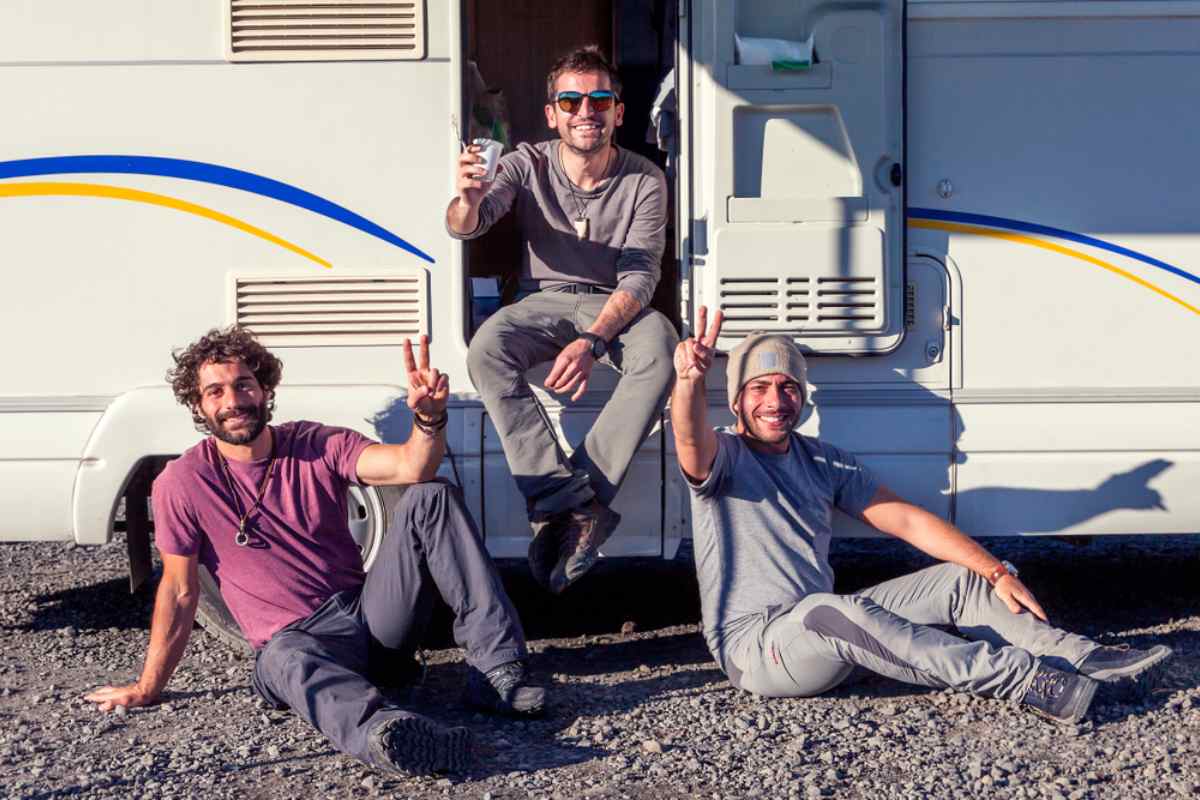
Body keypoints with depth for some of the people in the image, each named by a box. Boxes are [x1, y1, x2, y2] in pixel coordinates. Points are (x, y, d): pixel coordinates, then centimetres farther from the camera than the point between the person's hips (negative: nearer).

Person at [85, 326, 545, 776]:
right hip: (293, 637, -3)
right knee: (287, 660, -41)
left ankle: (496, 671, -25)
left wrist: (429, 418, -37)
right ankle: (383, 732, -72)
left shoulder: (318, 446, 1)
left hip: (370, 614, 3)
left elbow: (412, 466, -16)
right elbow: (179, 591, 3)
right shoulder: (183, 484, -2)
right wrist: (148, 688, 1)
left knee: (430, 498, -17)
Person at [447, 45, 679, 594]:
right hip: (544, 302, 1)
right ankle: (566, 498, -36)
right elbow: (464, 227, -17)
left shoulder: (644, 181, -6)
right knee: (486, 350, -32)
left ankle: (559, 507, -33)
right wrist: (468, 200, -44)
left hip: (617, 307, -1)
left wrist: (592, 342, -31)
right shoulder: (528, 165, -3)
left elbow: (639, 279, -13)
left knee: (660, 353, -35)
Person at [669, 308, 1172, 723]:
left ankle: (1091, 664, -7)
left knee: (956, 580, -1)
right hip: (754, 646, -7)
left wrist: (997, 573, -1)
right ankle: (1019, 677, -40)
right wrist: (689, 381, -55)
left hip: (827, 631, 7)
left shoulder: (824, 462, 12)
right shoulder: (723, 457, -6)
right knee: (828, 611, -38)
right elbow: (693, 441, -32)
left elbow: (907, 520, 9)